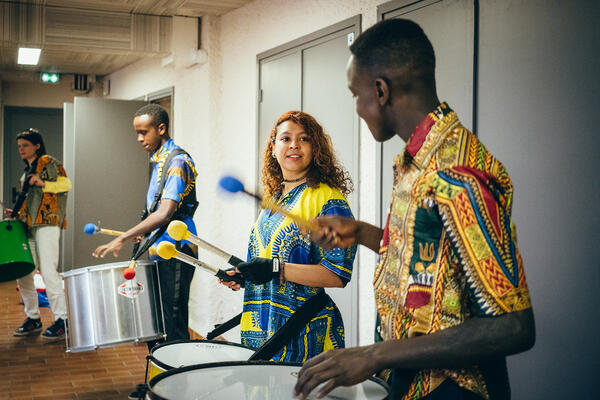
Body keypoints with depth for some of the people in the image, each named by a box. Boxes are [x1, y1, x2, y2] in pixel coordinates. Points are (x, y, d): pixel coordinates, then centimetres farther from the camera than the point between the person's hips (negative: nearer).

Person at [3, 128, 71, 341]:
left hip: (47, 222, -8)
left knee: (48, 271, -14)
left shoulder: (48, 162, 2)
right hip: (28, 226, 8)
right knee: (22, 273, 5)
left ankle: (61, 319, -10)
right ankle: (33, 318, 16)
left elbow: (65, 184, -9)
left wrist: (43, 183, -20)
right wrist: (16, 213, 14)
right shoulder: (26, 173, 24)